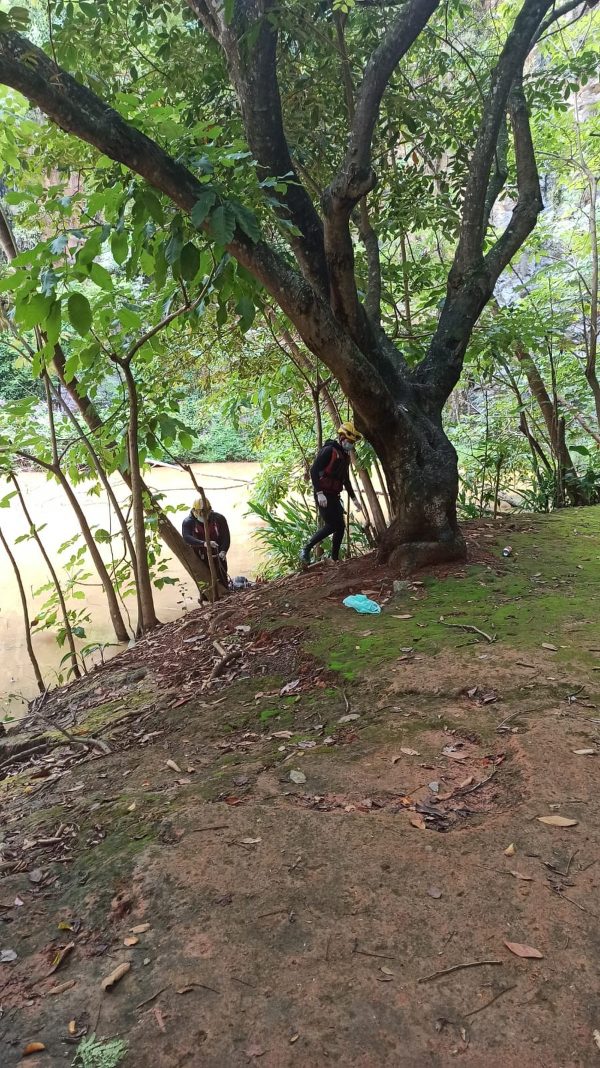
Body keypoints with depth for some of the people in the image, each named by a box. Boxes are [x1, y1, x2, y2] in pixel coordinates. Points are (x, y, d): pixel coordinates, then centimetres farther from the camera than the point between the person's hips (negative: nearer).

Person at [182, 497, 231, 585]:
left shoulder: (219, 519, -6)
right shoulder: (188, 522, -10)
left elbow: (226, 536, -5)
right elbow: (187, 538, -27)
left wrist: (223, 551, -25)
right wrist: (204, 543, -43)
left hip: (218, 557, 1)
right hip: (200, 560, -1)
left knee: (223, 582, 10)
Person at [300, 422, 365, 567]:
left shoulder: (345, 456, 16)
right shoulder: (329, 450, -12)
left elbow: (346, 480, 25)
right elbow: (314, 470, -20)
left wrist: (354, 498, 24)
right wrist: (319, 493, -27)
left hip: (334, 495, 9)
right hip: (323, 495, -9)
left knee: (340, 526, 6)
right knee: (331, 525, -15)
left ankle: (335, 558, 15)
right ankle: (306, 550, -5)